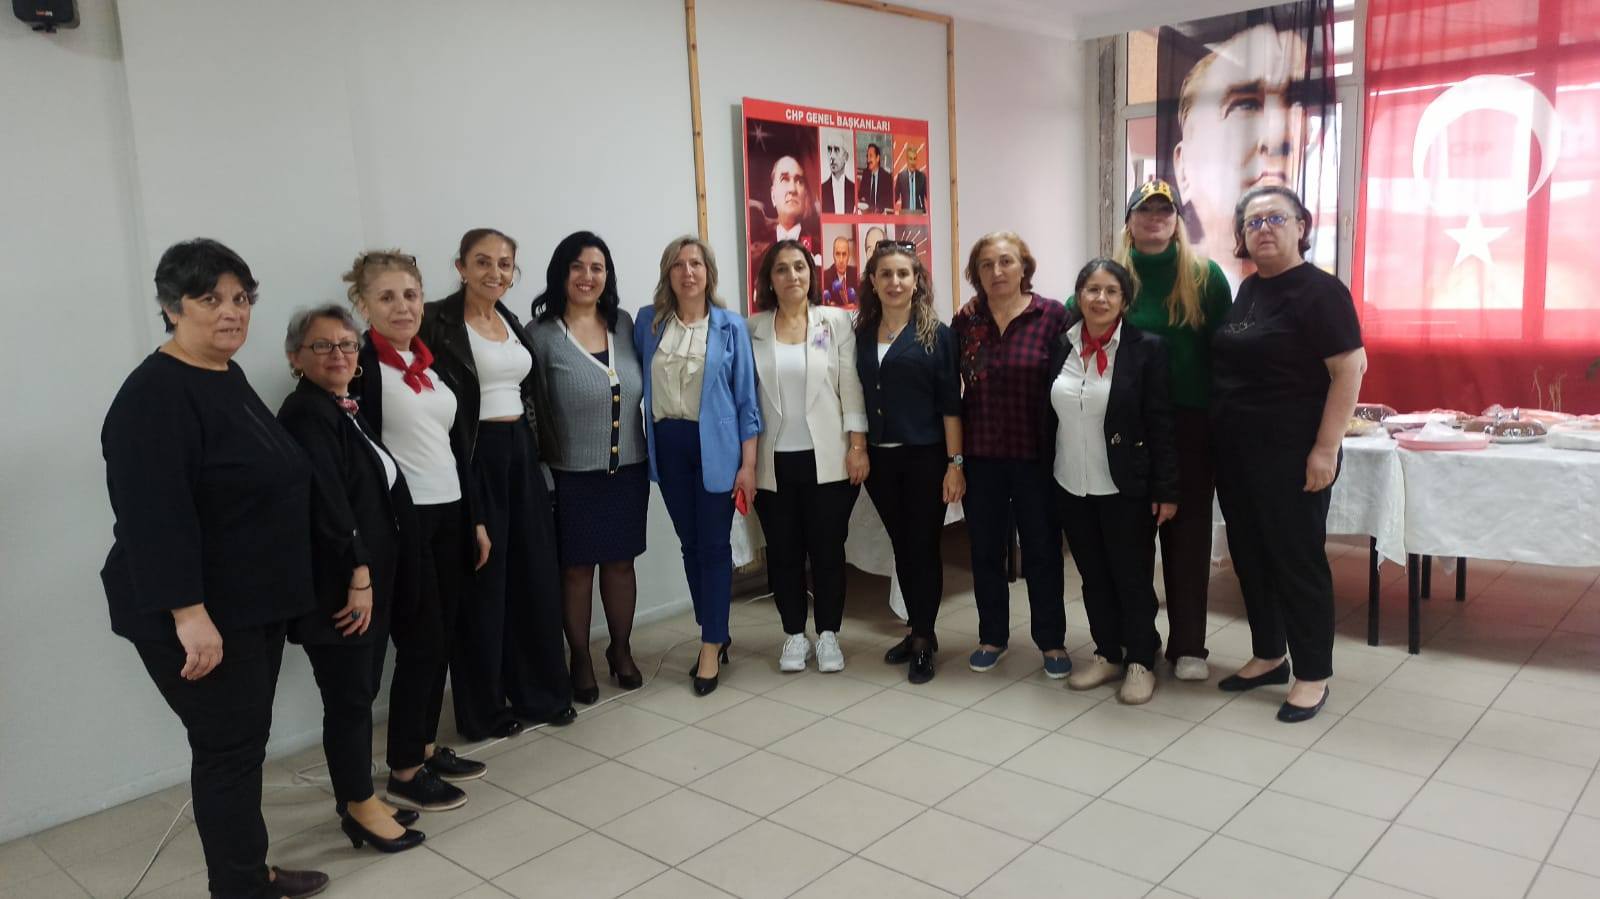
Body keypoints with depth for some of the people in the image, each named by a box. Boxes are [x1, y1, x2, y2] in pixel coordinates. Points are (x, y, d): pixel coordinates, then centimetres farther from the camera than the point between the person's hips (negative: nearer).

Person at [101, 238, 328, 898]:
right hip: (199, 614, -9)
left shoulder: (227, 377, 10)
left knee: (243, 740, 16)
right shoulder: (155, 395, -19)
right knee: (230, 745, -1)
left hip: (252, 603, 9)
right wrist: (189, 614, -28)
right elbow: (155, 517, -25)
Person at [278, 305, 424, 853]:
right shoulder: (306, 413, -15)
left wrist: (368, 576, 16)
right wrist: (357, 574, -23)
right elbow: (327, 502, -23)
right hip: (335, 587, -9)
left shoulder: (345, 409, 14)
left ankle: (357, 797, 28)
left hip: (367, 578, 9)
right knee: (350, 696, 1)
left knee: (361, 691, 16)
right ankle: (360, 808, 14)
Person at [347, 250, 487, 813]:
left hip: (450, 516, 7)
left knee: (442, 640, 12)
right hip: (403, 521, -7)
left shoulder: (431, 360, 13)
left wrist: (476, 517, 14)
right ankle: (403, 775, 13)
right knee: (420, 641, -1)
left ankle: (427, 748, 27)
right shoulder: (359, 363, -9)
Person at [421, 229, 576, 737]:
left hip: (520, 454, 7)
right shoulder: (437, 322, -9)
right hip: (474, 459, -6)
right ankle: (483, 710, 16)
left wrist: (536, 449, 15)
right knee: (483, 582, 2)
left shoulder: (513, 324, 13)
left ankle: (539, 692, 25)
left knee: (536, 575, 10)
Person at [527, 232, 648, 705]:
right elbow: (535, 409, -7)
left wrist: (648, 454, 9)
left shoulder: (624, 323, 4)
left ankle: (621, 649, 32)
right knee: (576, 567, 9)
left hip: (628, 469, 3)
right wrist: (550, 464, -7)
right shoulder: (542, 334, -9)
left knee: (621, 562, 14)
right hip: (574, 475, -3)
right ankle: (580, 659, 25)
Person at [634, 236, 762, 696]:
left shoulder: (730, 326, -2)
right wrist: (642, 441, 3)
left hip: (715, 446, -3)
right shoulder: (647, 322, 5)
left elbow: (746, 399, -2)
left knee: (714, 545, 0)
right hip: (668, 444, 3)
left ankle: (711, 647, 9)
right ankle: (716, 635, 25)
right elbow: (634, 381, 11)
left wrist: (748, 464, -7)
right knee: (690, 544, 11)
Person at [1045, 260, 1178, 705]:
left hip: (1125, 488, -4)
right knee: (1093, 576, 14)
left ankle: (1141, 662, 22)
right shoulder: (1061, 346, 3)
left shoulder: (1146, 348, -9)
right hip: (1071, 486, 4)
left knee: (1133, 577, 7)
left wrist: (1165, 490, -11)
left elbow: (1161, 424, -9)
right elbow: (1049, 418, 8)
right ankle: (1107, 654, 29)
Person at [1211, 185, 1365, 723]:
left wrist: (1326, 448, -19)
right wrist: (1220, 434, 13)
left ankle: (1313, 675, 14)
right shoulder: (1247, 290, 12)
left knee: (1297, 560, 1)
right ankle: (1268, 656, 29)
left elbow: (1350, 369, -15)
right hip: (1235, 451, 8)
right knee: (1250, 556, 14)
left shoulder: (1318, 291, -10)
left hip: (1290, 454, -7)